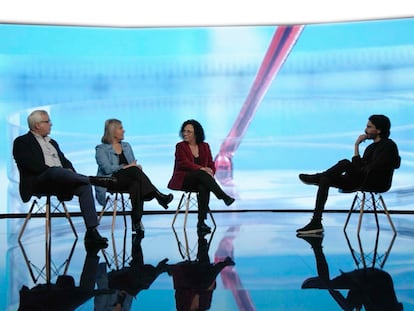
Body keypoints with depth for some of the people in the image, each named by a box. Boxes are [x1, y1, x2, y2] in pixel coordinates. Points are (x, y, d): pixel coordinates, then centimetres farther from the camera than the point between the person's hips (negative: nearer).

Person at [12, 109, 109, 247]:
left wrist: (71, 172, -3)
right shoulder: (22, 142, 8)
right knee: (56, 171, -39)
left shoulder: (52, 142, 30)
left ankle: (91, 231, -28)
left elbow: (65, 161, 21)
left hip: (58, 183, 6)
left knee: (85, 187, -23)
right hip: (38, 182, -6)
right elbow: (32, 166, -9)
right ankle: (93, 179, -28)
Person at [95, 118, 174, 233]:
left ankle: (136, 222, -43)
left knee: (136, 183, -35)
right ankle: (158, 196, -38)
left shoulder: (126, 146, 23)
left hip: (129, 180, 4)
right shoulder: (101, 149, 5)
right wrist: (126, 167, -14)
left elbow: (134, 165, 15)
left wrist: (137, 166, -8)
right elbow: (107, 169, -11)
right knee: (134, 171, -34)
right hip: (111, 182, -4)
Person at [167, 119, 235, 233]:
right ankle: (224, 197, -38)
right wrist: (202, 169, -27)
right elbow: (185, 163, -14)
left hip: (200, 181, 3)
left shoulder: (205, 146, 13)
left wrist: (210, 172, -16)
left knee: (204, 187, -34)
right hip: (182, 180, -3)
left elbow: (211, 165, 9)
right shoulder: (180, 146, 2)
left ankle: (201, 222, -38)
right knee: (201, 174, -34)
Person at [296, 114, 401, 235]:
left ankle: (317, 177, -3)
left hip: (376, 183, -9)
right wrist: (357, 145, 5)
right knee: (325, 180, -7)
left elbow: (374, 168, -17)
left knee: (345, 163, -28)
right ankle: (316, 223, -12)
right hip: (362, 180, 9)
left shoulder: (389, 145, -7)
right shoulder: (371, 147, 19)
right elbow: (359, 167, 10)